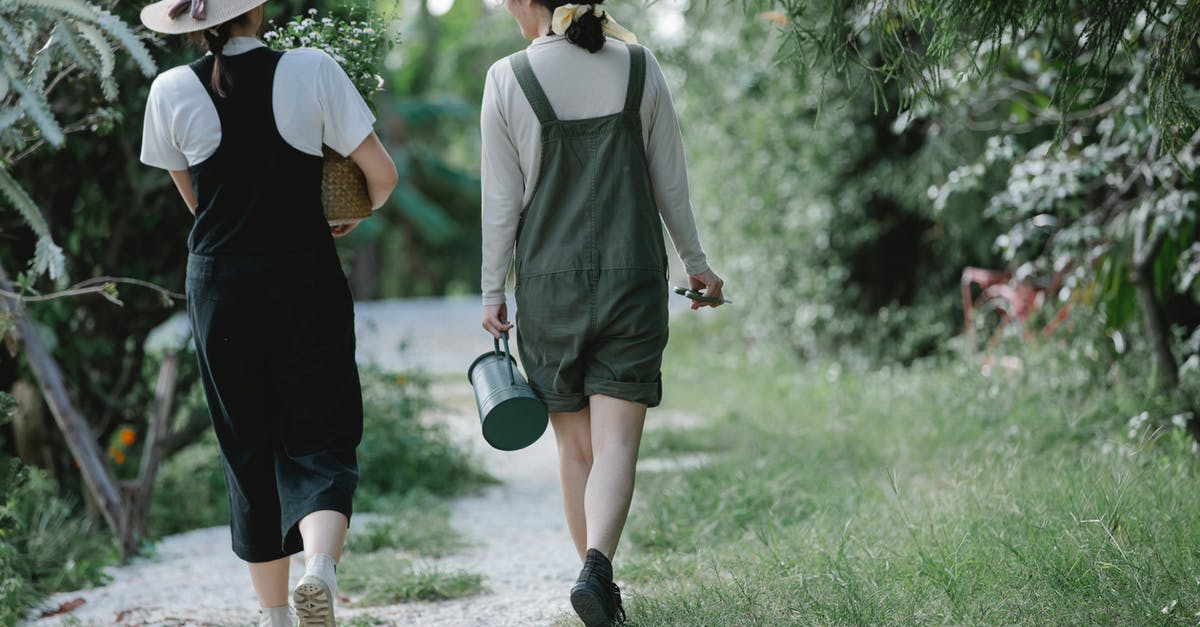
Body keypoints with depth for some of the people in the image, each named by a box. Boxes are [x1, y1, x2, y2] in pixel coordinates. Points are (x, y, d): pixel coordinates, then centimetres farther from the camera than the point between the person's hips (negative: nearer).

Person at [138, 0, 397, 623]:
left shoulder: (172, 92, -3)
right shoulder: (312, 71, -8)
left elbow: (196, 200, 10)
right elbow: (382, 174, -5)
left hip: (219, 286, 2)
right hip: (306, 283, -2)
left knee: (248, 452, 13)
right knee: (320, 442, 5)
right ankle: (320, 566, -22)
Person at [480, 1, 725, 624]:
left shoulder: (507, 80, -6)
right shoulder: (640, 67, 0)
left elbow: (502, 202, -3)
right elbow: (670, 182, 6)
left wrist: (491, 292, 6)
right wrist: (695, 261, 19)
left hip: (547, 285, 0)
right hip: (633, 276, 0)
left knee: (574, 445, 12)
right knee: (616, 441, -3)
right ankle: (597, 566, -24)